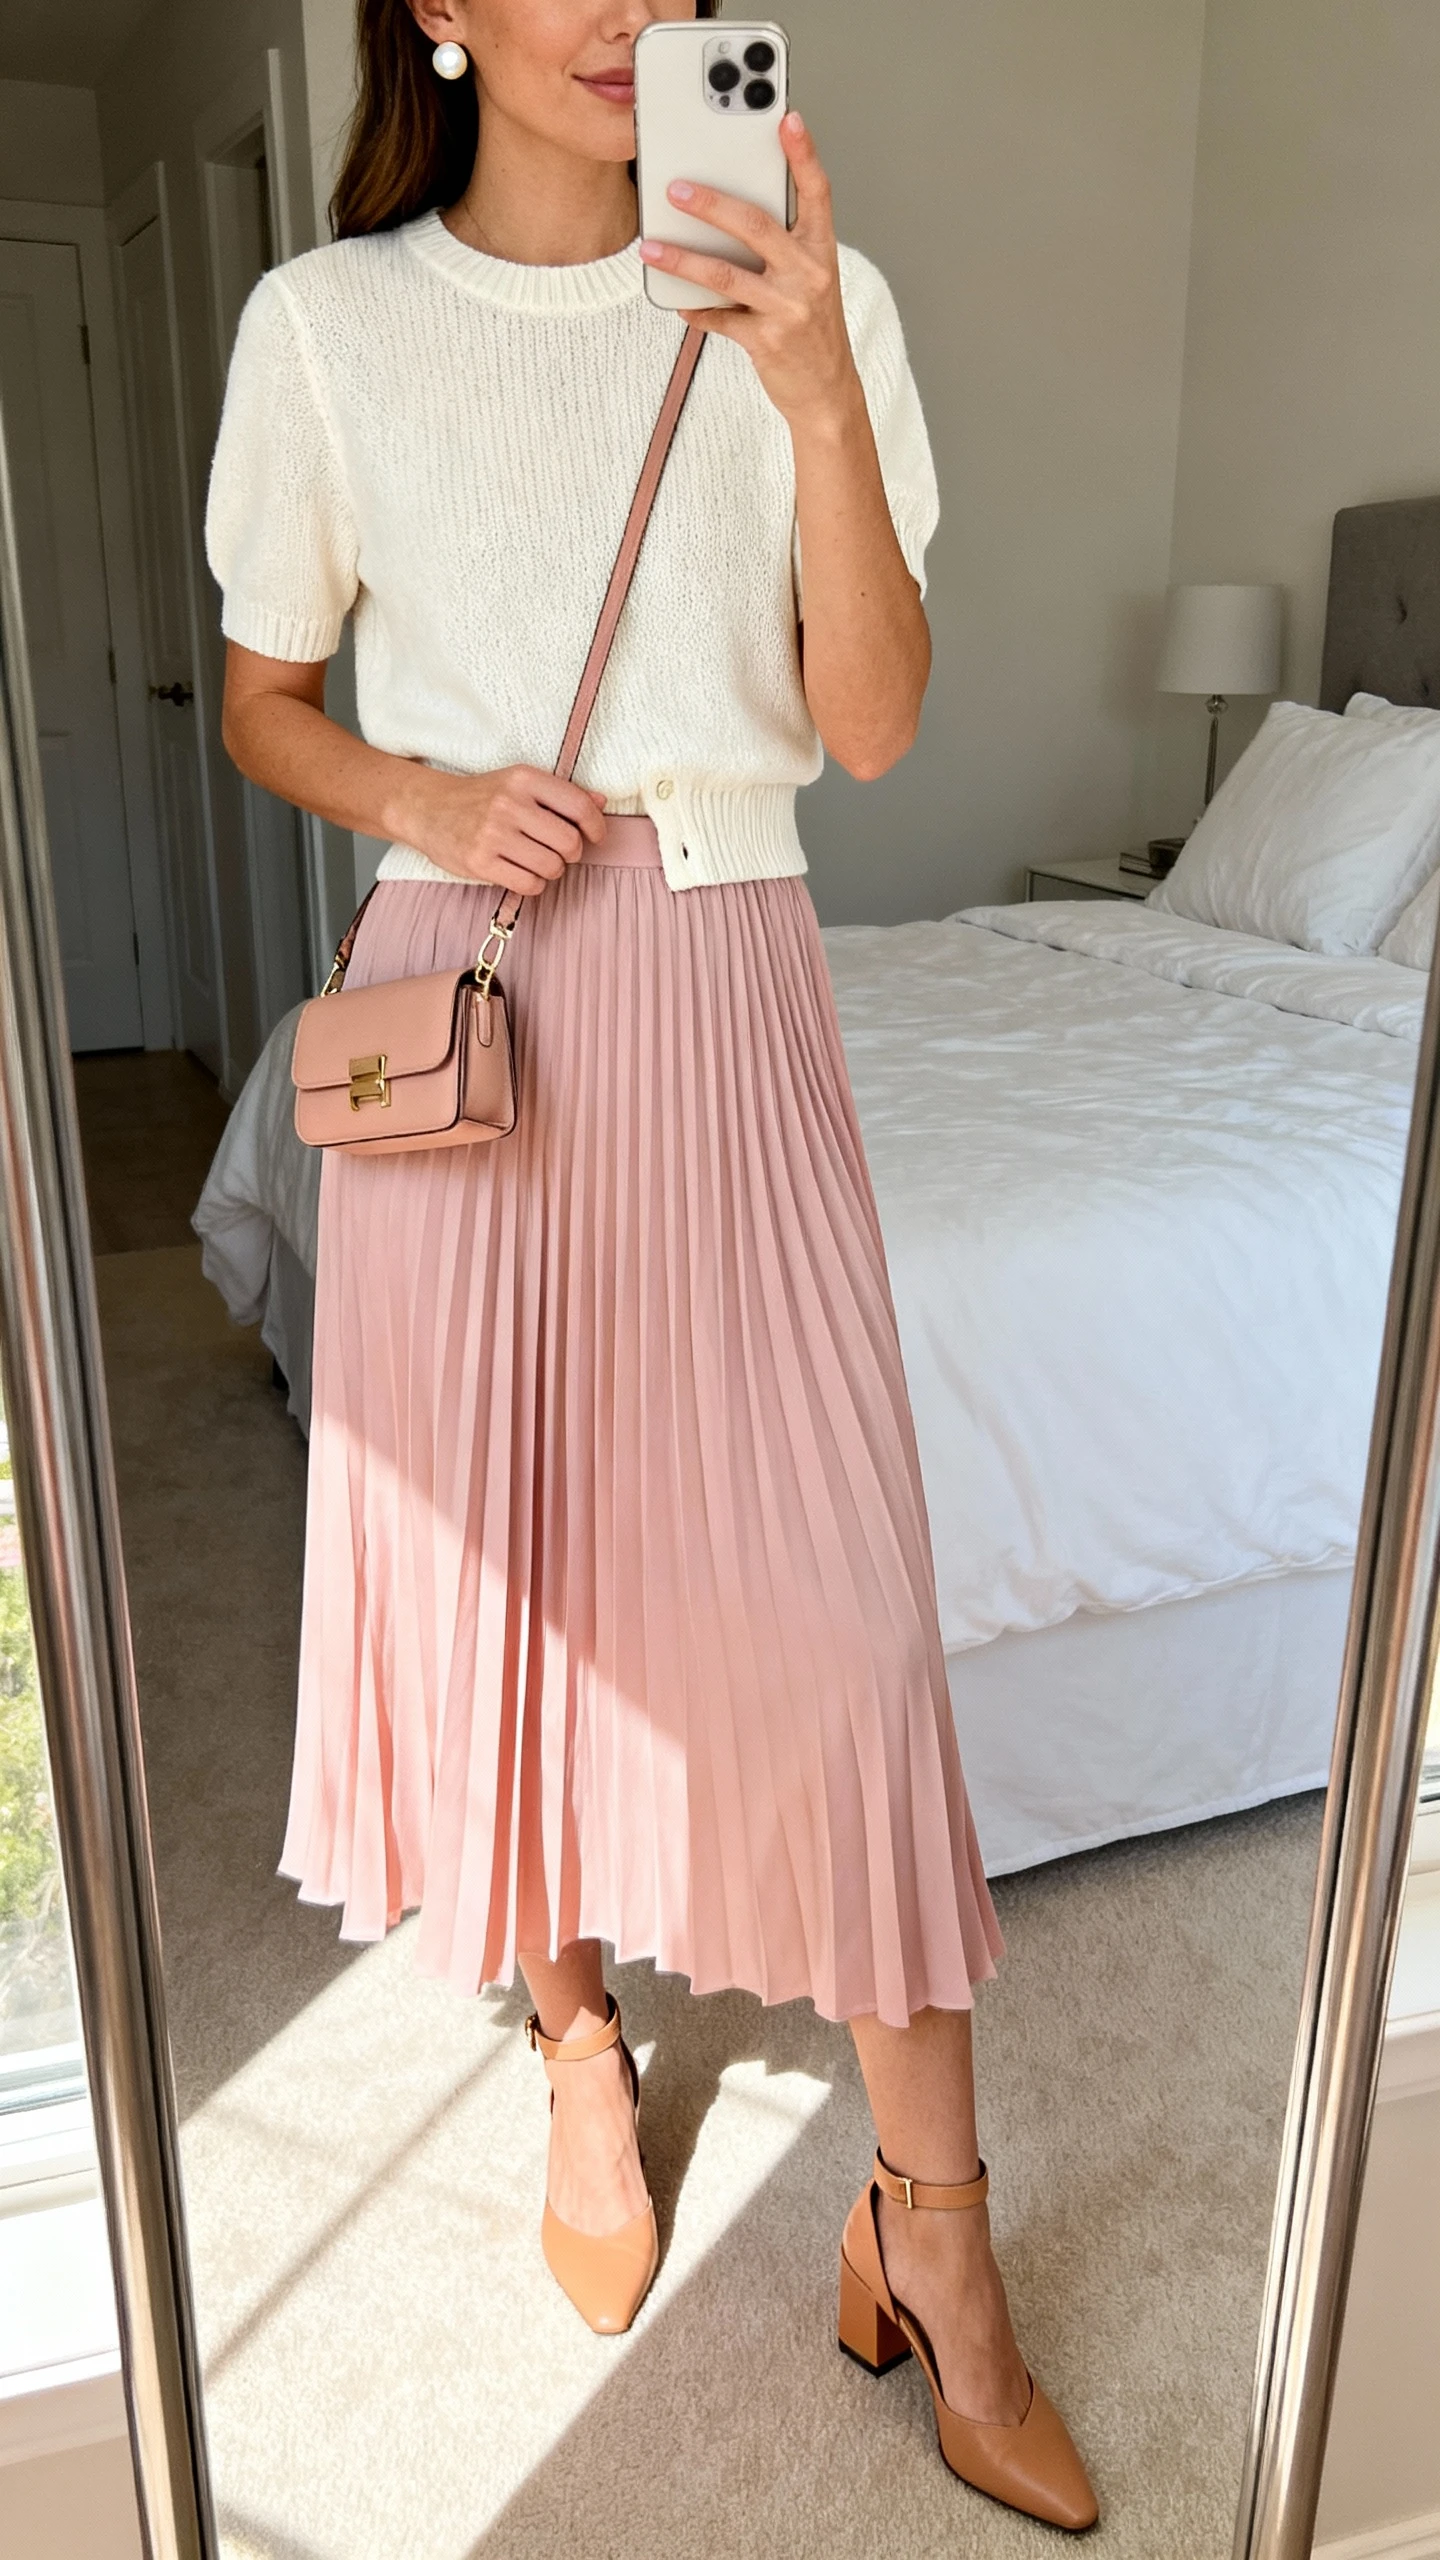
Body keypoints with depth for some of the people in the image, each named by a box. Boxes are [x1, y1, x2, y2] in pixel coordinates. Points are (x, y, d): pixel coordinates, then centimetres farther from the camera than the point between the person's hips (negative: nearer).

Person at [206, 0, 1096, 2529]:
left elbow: (874, 724, -3)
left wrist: (818, 388, -15)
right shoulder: (325, 324, 4)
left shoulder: (809, 300, 5)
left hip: (726, 998, 0)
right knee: (503, 1544, 8)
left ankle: (929, 2219, 15)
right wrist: (426, 796, -10)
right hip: (464, 992, 1)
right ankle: (580, 2040, 36)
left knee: (827, 1578, -5)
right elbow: (262, 702, 11)